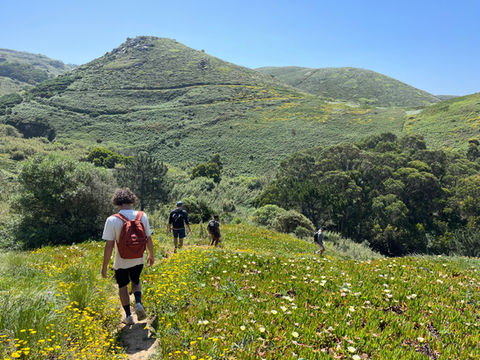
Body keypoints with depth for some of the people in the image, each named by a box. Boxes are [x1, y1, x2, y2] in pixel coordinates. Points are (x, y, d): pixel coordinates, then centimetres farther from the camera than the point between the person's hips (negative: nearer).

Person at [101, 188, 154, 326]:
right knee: (136, 281, 27)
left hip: (121, 263, -2)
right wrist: (151, 255, 14)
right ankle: (138, 303, 4)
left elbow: (109, 246, -17)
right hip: (138, 261, 2)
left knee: (123, 287, 20)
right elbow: (149, 239, -2)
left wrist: (104, 267, -6)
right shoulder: (143, 216, -10)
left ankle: (128, 316, 28)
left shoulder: (112, 220, -18)